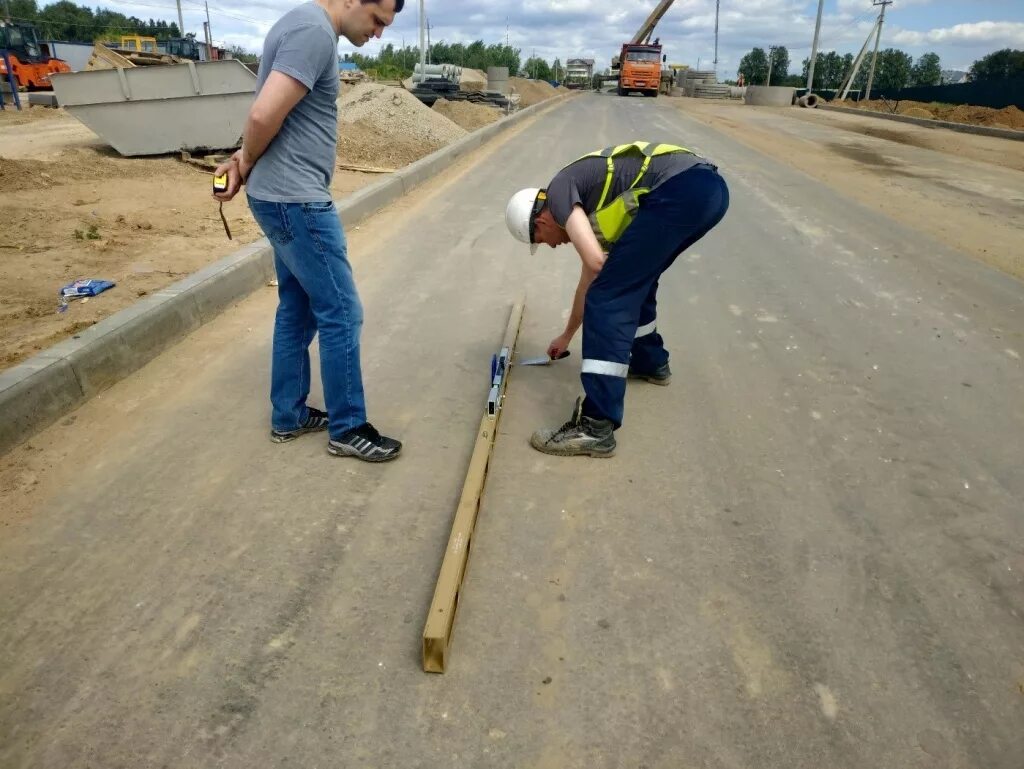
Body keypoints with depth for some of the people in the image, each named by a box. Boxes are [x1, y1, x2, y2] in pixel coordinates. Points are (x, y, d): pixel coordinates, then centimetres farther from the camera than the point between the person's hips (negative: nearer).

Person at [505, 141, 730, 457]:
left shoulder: (559, 191, 6)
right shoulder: (588, 207, 30)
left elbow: (595, 263, -11)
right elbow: (590, 279, 42)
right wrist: (566, 335, 55)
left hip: (681, 190, -10)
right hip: (710, 187, 10)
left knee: (609, 296, -7)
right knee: (633, 279, 29)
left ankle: (596, 426, -7)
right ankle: (650, 361, 47)